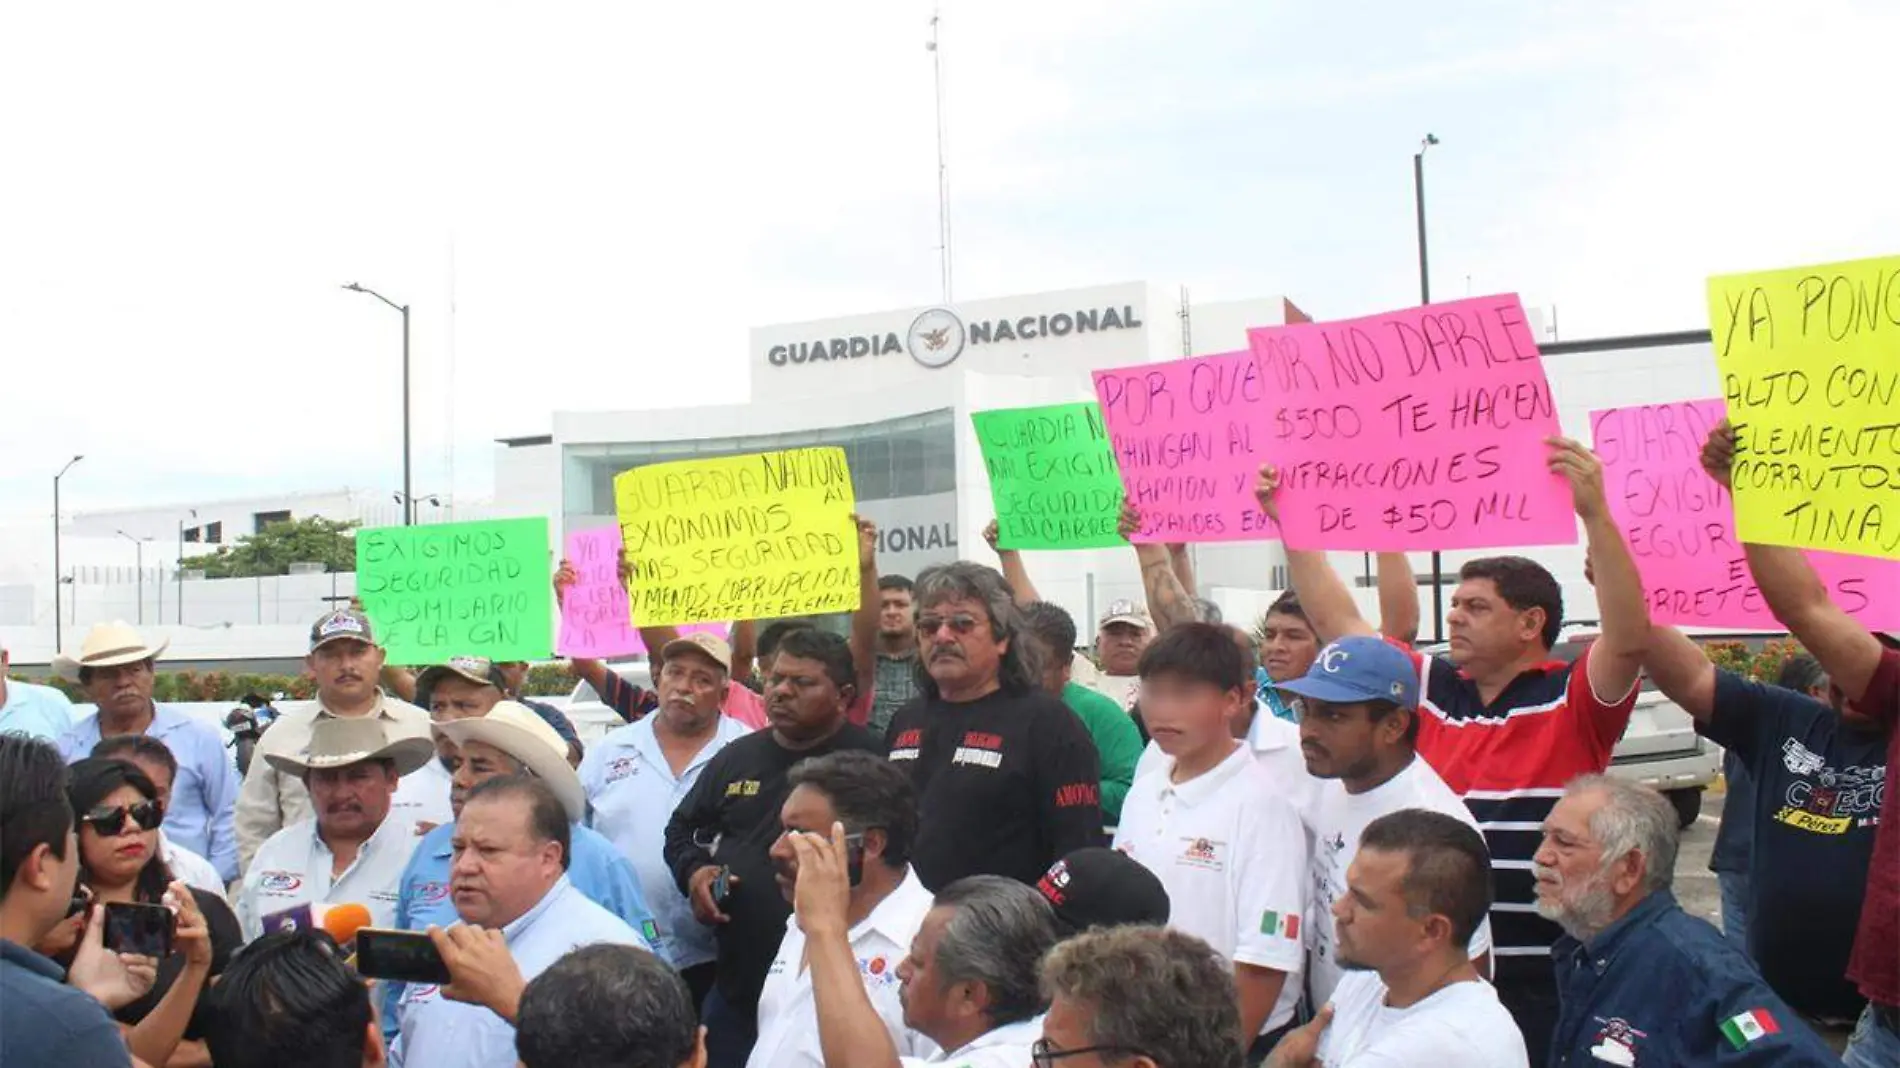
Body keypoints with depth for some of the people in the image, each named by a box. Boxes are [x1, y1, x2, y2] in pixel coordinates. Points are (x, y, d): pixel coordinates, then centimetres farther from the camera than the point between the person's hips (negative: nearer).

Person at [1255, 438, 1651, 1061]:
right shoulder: (1429, 687, 7)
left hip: (1544, 982, -4)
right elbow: (1337, 623, 9)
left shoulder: (1573, 699, -6)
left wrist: (1594, 512, -33)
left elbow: (1630, 637, -24)